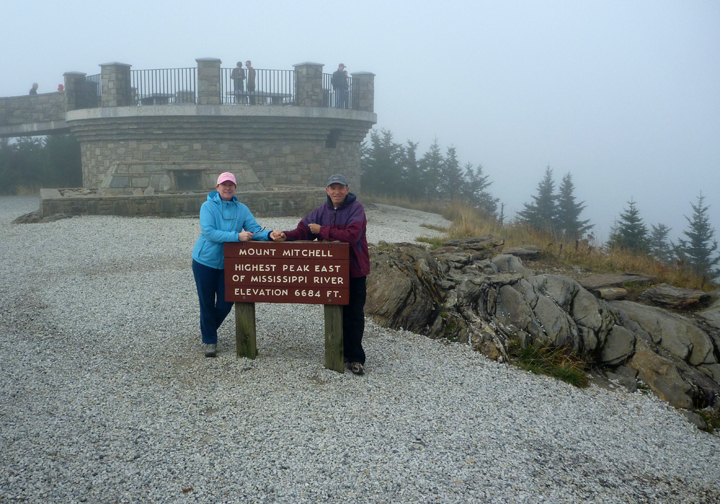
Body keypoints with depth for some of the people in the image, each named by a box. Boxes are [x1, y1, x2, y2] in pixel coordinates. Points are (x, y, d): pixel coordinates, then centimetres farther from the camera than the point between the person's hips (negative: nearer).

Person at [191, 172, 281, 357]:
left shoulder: (242, 209, 1)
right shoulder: (208, 206, -10)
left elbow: (255, 230, -6)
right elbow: (209, 232, -23)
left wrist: (270, 235, -28)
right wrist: (237, 236, -31)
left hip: (228, 263, 3)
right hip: (205, 260, -3)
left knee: (225, 303, 9)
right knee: (207, 302, 5)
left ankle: (209, 329, 37)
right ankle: (209, 341, 21)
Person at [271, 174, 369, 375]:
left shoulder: (356, 208, -11)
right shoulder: (322, 211, 7)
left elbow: (351, 235, -25)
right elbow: (304, 229, 6)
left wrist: (322, 230, -17)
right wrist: (285, 235, -14)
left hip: (354, 270, -5)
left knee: (354, 314, -2)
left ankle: (355, 358, 6)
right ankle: (342, 352, 26)